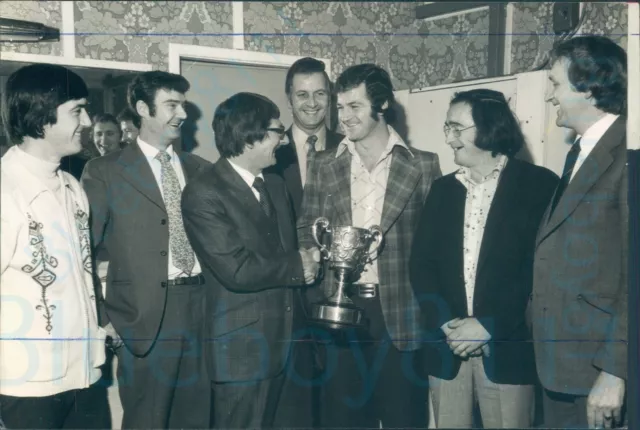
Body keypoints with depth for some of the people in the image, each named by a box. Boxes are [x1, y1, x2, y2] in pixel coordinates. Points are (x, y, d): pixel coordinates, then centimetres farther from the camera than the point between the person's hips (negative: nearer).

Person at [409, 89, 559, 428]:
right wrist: (444, 322, -8)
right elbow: (421, 263, 6)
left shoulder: (539, 185, -2)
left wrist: (489, 326, -13)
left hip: (507, 350, -4)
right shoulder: (442, 189, 12)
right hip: (446, 349, 4)